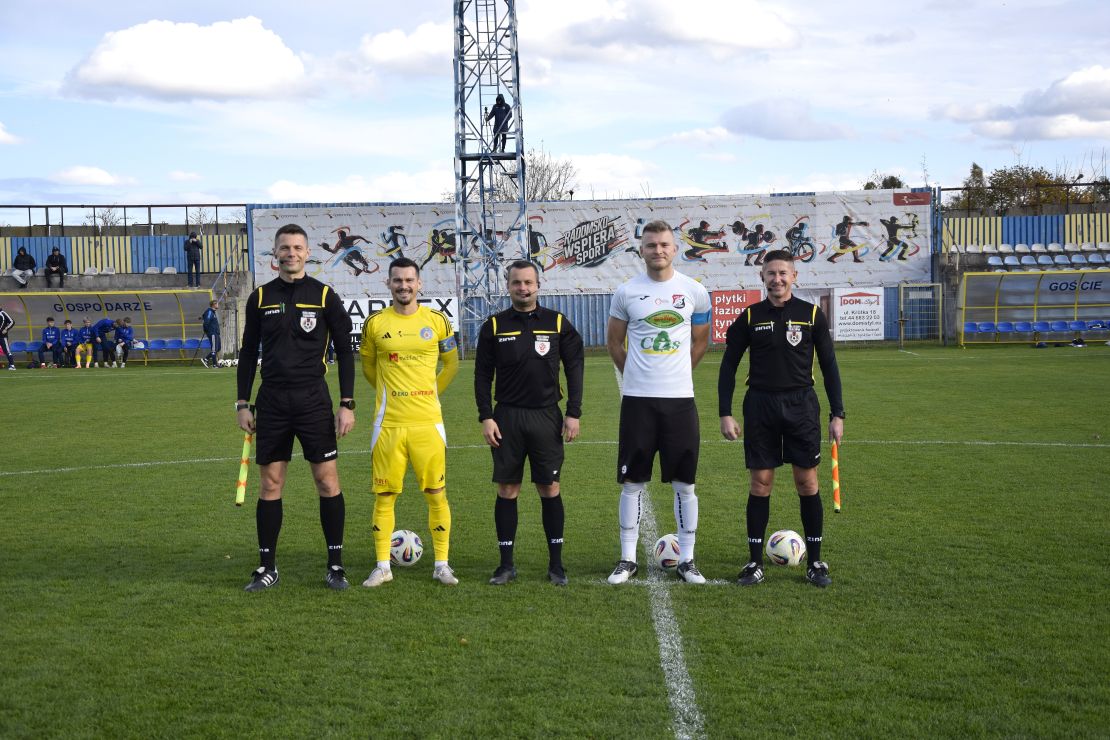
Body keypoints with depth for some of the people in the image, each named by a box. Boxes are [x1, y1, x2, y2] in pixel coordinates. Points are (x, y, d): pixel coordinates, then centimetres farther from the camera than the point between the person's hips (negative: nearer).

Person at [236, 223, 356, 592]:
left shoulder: (324, 295, 1)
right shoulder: (260, 298, 7)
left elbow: (344, 351, 3)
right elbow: (248, 352, 13)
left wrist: (347, 404, -3)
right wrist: (243, 403, 7)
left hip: (314, 399, -2)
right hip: (272, 402, 2)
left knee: (327, 481, -2)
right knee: (270, 484, 4)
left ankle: (335, 565, 8)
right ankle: (267, 567, 13)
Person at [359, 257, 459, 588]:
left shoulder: (437, 321, 4)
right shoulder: (375, 323, 3)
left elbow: (451, 363, 17)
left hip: (428, 423, 0)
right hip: (388, 424, 0)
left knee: (436, 494, 2)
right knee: (384, 495, 2)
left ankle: (442, 564, 12)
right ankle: (382, 566, 12)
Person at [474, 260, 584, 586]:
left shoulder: (558, 323, 4)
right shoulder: (494, 326, 4)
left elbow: (574, 368, 4)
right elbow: (482, 375, 6)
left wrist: (574, 413, -2)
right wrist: (485, 417, -3)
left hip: (547, 417, 0)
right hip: (507, 417, 1)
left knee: (550, 489, 2)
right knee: (507, 490, 3)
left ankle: (556, 564, 10)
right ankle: (506, 564, 11)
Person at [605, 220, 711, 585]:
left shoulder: (694, 292, 3)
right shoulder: (626, 292, 1)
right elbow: (614, 341, 13)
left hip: (680, 398, 0)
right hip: (637, 399, 0)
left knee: (684, 484, 4)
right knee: (632, 483, 4)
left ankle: (687, 560, 13)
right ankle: (627, 559, 13)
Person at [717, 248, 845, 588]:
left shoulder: (812, 315, 1)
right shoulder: (749, 317, 2)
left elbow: (828, 366, 5)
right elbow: (728, 366, 6)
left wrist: (837, 414, 1)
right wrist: (725, 413, -2)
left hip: (801, 406, 0)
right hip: (760, 406, 0)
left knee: (807, 483, 2)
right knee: (760, 483, 2)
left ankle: (815, 562, 12)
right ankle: (755, 563, 10)